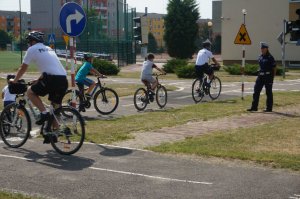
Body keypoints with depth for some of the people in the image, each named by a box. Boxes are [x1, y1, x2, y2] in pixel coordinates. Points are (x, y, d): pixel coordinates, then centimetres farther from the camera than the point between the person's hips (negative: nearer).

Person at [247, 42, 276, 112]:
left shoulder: (270, 57, -8)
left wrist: (272, 78, -10)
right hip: (261, 76, 7)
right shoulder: (260, 57, 11)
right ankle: (254, 107, 6)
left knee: (268, 92, 1)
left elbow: (274, 68, -7)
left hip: (268, 76, -7)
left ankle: (269, 108, 10)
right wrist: (259, 74, 15)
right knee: (256, 91, 2)